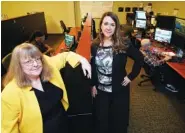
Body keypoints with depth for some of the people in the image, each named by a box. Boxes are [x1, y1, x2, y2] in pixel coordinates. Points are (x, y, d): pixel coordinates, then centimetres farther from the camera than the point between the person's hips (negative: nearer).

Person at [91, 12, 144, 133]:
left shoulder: (124, 44, -15)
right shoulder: (95, 45, -5)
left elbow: (140, 58, -7)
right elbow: (93, 67, 4)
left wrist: (131, 76, -9)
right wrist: (93, 85, 3)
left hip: (119, 90, -2)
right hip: (100, 90, 3)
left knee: (118, 119, 18)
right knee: (101, 119, 19)